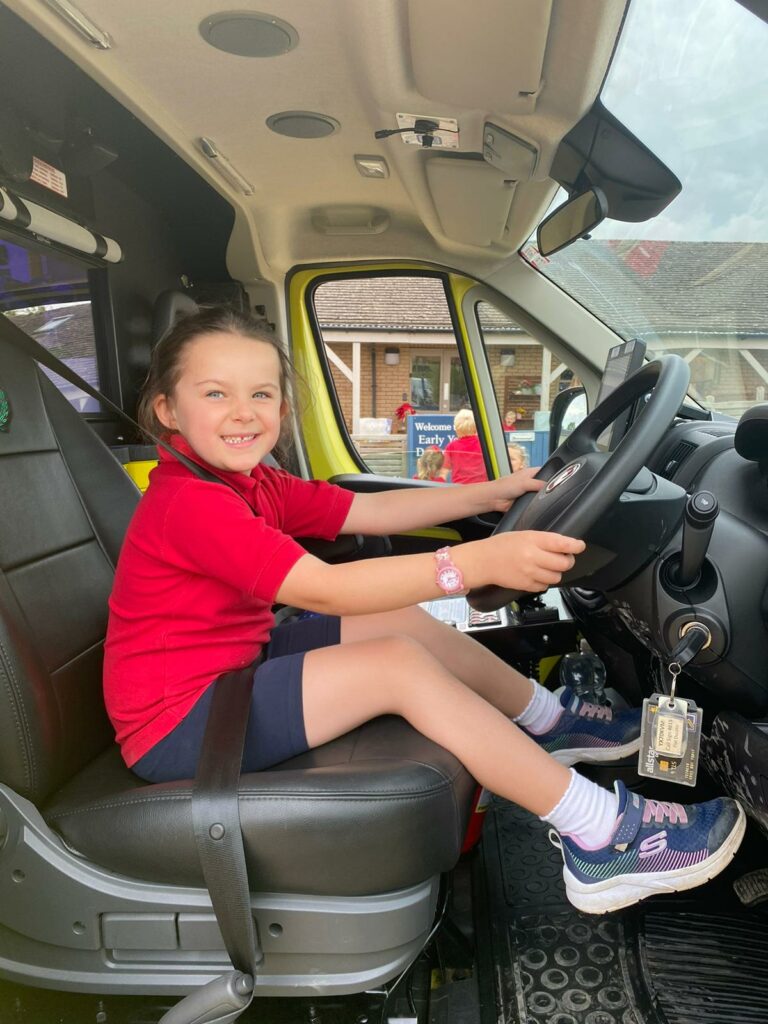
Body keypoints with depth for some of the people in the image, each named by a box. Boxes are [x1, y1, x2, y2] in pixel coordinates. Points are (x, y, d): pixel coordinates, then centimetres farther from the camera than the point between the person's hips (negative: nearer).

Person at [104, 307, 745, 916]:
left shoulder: (252, 484, 5)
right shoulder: (186, 504, -24)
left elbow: (371, 510, 0)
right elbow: (323, 590, -34)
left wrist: (492, 494, -6)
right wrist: (477, 562, -41)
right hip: (176, 725, -9)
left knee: (405, 622, 1)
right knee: (398, 663, -22)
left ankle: (552, 722, 18)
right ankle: (603, 838, -15)